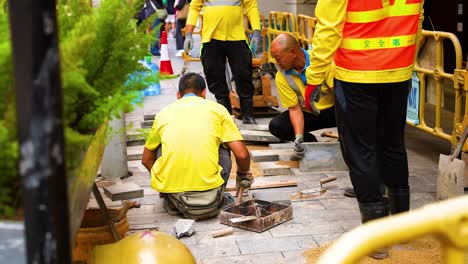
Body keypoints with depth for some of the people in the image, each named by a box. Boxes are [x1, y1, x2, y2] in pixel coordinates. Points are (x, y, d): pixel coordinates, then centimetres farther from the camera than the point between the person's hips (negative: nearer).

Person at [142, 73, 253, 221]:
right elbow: (242, 155, 5)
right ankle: (212, 203, 17)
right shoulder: (217, 109, 11)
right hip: (207, 190, -2)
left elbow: (146, 160, 26)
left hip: (168, 189, 2)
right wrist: (244, 174, 27)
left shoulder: (164, 113, 17)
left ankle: (171, 203, 24)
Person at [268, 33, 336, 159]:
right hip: (308, 114, 4)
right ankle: (310, 141, 5)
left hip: (332, 109, -3)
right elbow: (294, 108, -9)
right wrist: (298, 137, -24)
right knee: (276, 126, -21)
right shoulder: (281, 77, -10)